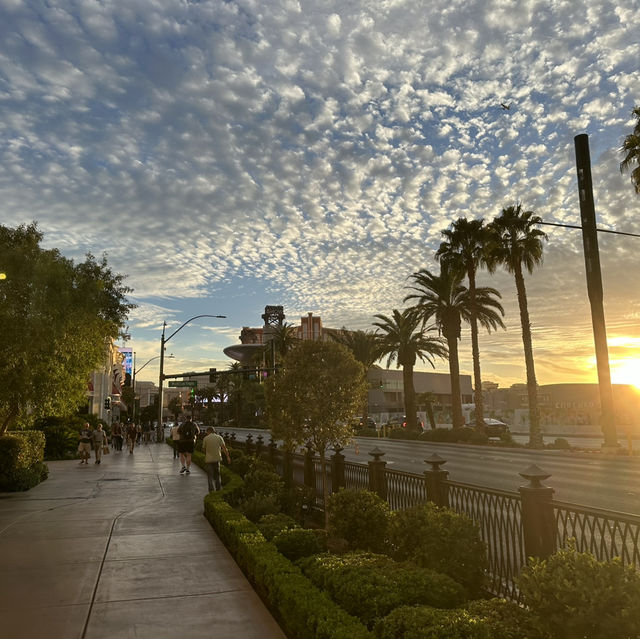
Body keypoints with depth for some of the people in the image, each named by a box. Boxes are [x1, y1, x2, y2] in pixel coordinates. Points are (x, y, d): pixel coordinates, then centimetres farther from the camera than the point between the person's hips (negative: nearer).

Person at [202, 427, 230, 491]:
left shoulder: (205, 438, -1)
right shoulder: (219, 437, 2)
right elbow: (224, 448, -8)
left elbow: (203, 450, 7)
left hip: (209, 459, -2)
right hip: (217, 459, 2)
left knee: (210, 476, 3)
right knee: (217, 475, 16)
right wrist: (228, 457, -13)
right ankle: (218, 490, 18)